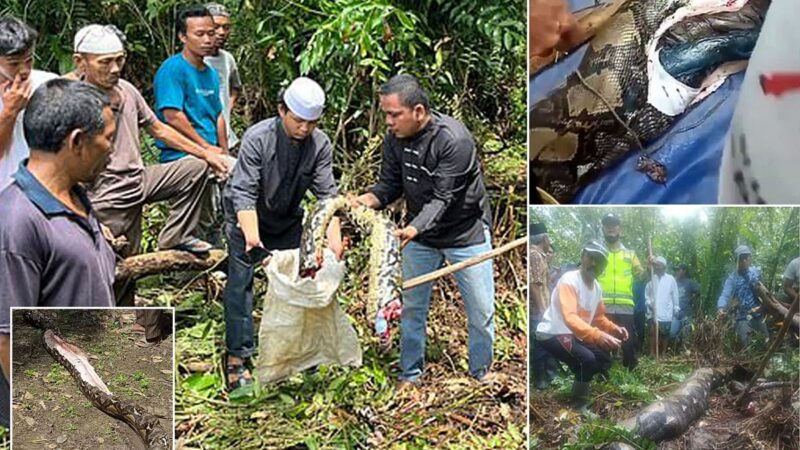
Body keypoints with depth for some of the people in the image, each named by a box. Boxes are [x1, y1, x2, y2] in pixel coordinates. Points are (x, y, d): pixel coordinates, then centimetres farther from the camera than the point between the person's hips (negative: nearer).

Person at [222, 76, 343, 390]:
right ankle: (237, 358, -4)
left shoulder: (320, 144, -18)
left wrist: (334, 234, -32)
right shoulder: (257, 138, -29)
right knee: (240, 282, -9)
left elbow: (326, 193, -19)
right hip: (247, 218, -4)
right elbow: (244, 191, -33)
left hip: (288, 220, 4)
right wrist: (251, 233, -47)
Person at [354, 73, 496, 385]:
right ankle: (410, 373, 26)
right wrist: (369, 199, -24)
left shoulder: (454, 139, -28)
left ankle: (481, 369, 27)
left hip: (466, 232, -5)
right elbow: (390, 184, -2)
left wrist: (413, 229, -45)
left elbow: (444, 198, -31)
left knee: (481, 308, 6)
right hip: (419, 232, 5)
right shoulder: (394, 138, -9)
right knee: (412, 306, 10)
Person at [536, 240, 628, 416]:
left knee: (604, 360, 9)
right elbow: (570, 318, -36)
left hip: (573, 335, 9)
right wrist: (599, 336, -49)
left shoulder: (597, 287, 4)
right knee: (587, 359, -26)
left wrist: (614, 329, -3)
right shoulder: (569, 280, -23)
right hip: (551, 334, -9)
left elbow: (598, 317, 18)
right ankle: (578, 407, -9)